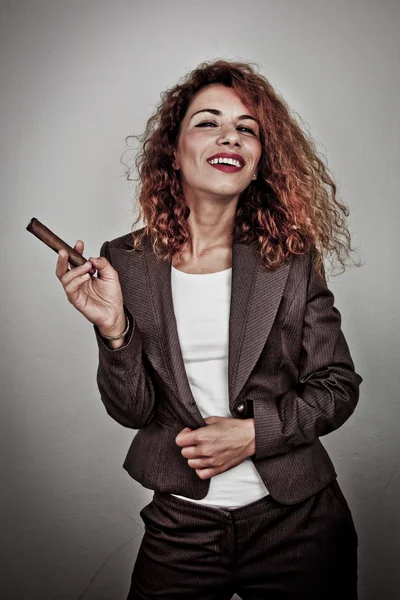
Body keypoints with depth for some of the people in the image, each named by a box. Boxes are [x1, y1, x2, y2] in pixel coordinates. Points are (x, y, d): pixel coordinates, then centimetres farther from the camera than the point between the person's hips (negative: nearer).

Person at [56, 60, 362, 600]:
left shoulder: (291, 259, -7)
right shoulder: (126, 262, -7)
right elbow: (133, 411, -5)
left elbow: (339, 385, -2)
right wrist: (115, 329, -22)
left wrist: (255, 432, -15)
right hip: (181, 522, 0)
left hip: (296, 520, 1)